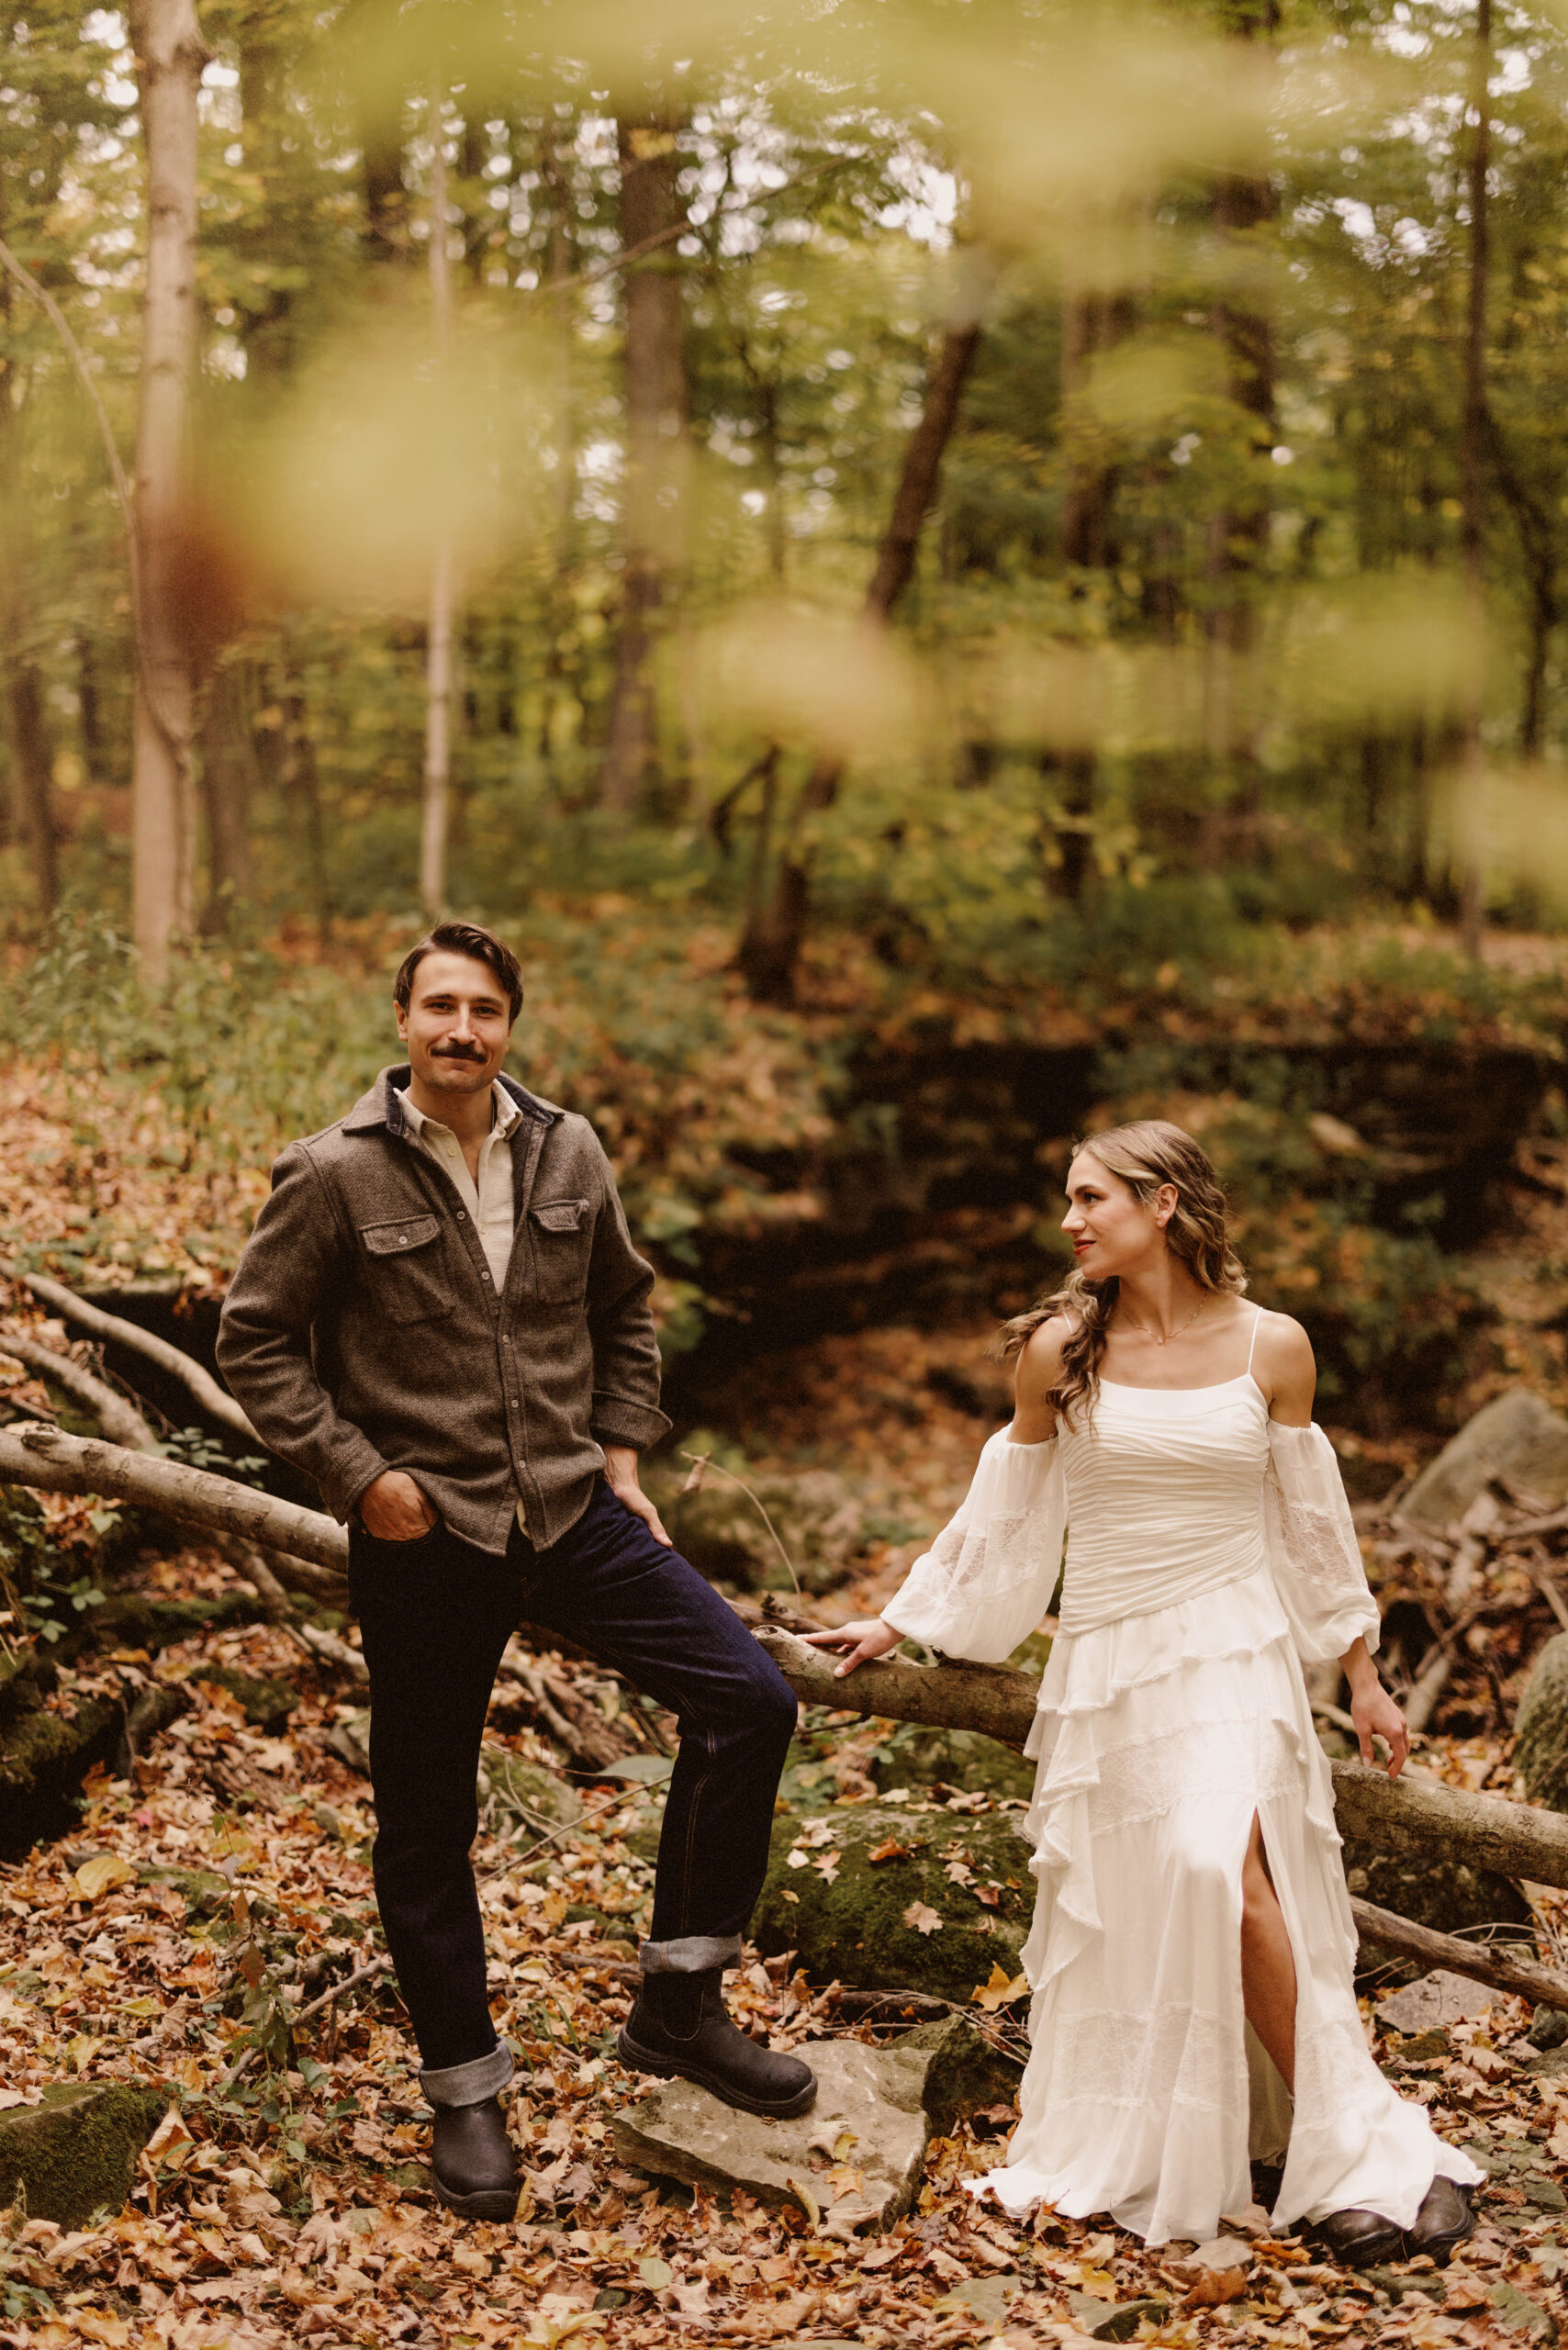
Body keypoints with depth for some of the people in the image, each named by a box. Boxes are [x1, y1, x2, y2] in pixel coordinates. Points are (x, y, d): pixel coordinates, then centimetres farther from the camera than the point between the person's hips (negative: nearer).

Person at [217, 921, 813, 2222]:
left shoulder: (569, 1153, 3)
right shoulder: (337, 1174, -9)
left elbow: (625, 1310, 17)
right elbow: (257, 1342, -3)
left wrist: (622, 1453, 8)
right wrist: (356, 1473, -11)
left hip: (574, 1513, 4)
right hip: (424, 1540, -3)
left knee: (749, 1698, -7)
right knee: (426, 1825, 6)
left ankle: (680, 2005, 8)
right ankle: (466, 2092, 27)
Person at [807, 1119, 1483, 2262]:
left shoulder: (1270, 1345, -2)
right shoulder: (1059, 1348, -1)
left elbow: (1310, 1520, 9)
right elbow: (1007, 1512, 12)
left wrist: (1362, 1674, 13)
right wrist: (904, 1620, 16)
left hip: (1234, 1653, -2)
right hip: (1106, 1662, 2)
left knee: (1225, 1871, -21)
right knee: (1120, 1911, 2)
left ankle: (1348, 2146, -7)